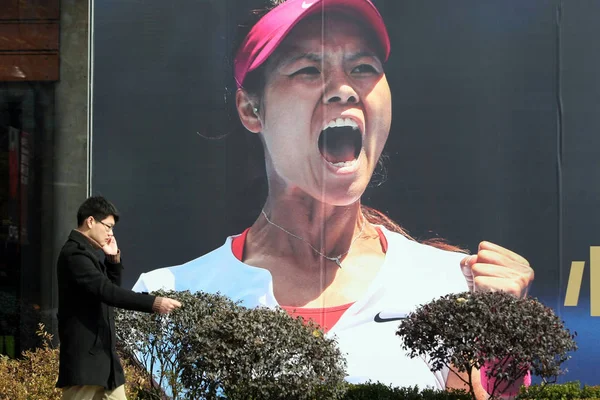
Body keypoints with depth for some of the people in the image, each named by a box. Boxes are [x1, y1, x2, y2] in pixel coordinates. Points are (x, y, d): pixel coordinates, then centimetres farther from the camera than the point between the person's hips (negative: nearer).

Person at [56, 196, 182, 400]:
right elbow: (106, 291, -26)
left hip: (103, 356, 10)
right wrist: (153, 303, -29)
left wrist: (114, 259, 9)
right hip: (84, 359, -10)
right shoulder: (74, 253, -15)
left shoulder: (86, 253, 17)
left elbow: (109, 288, 25)